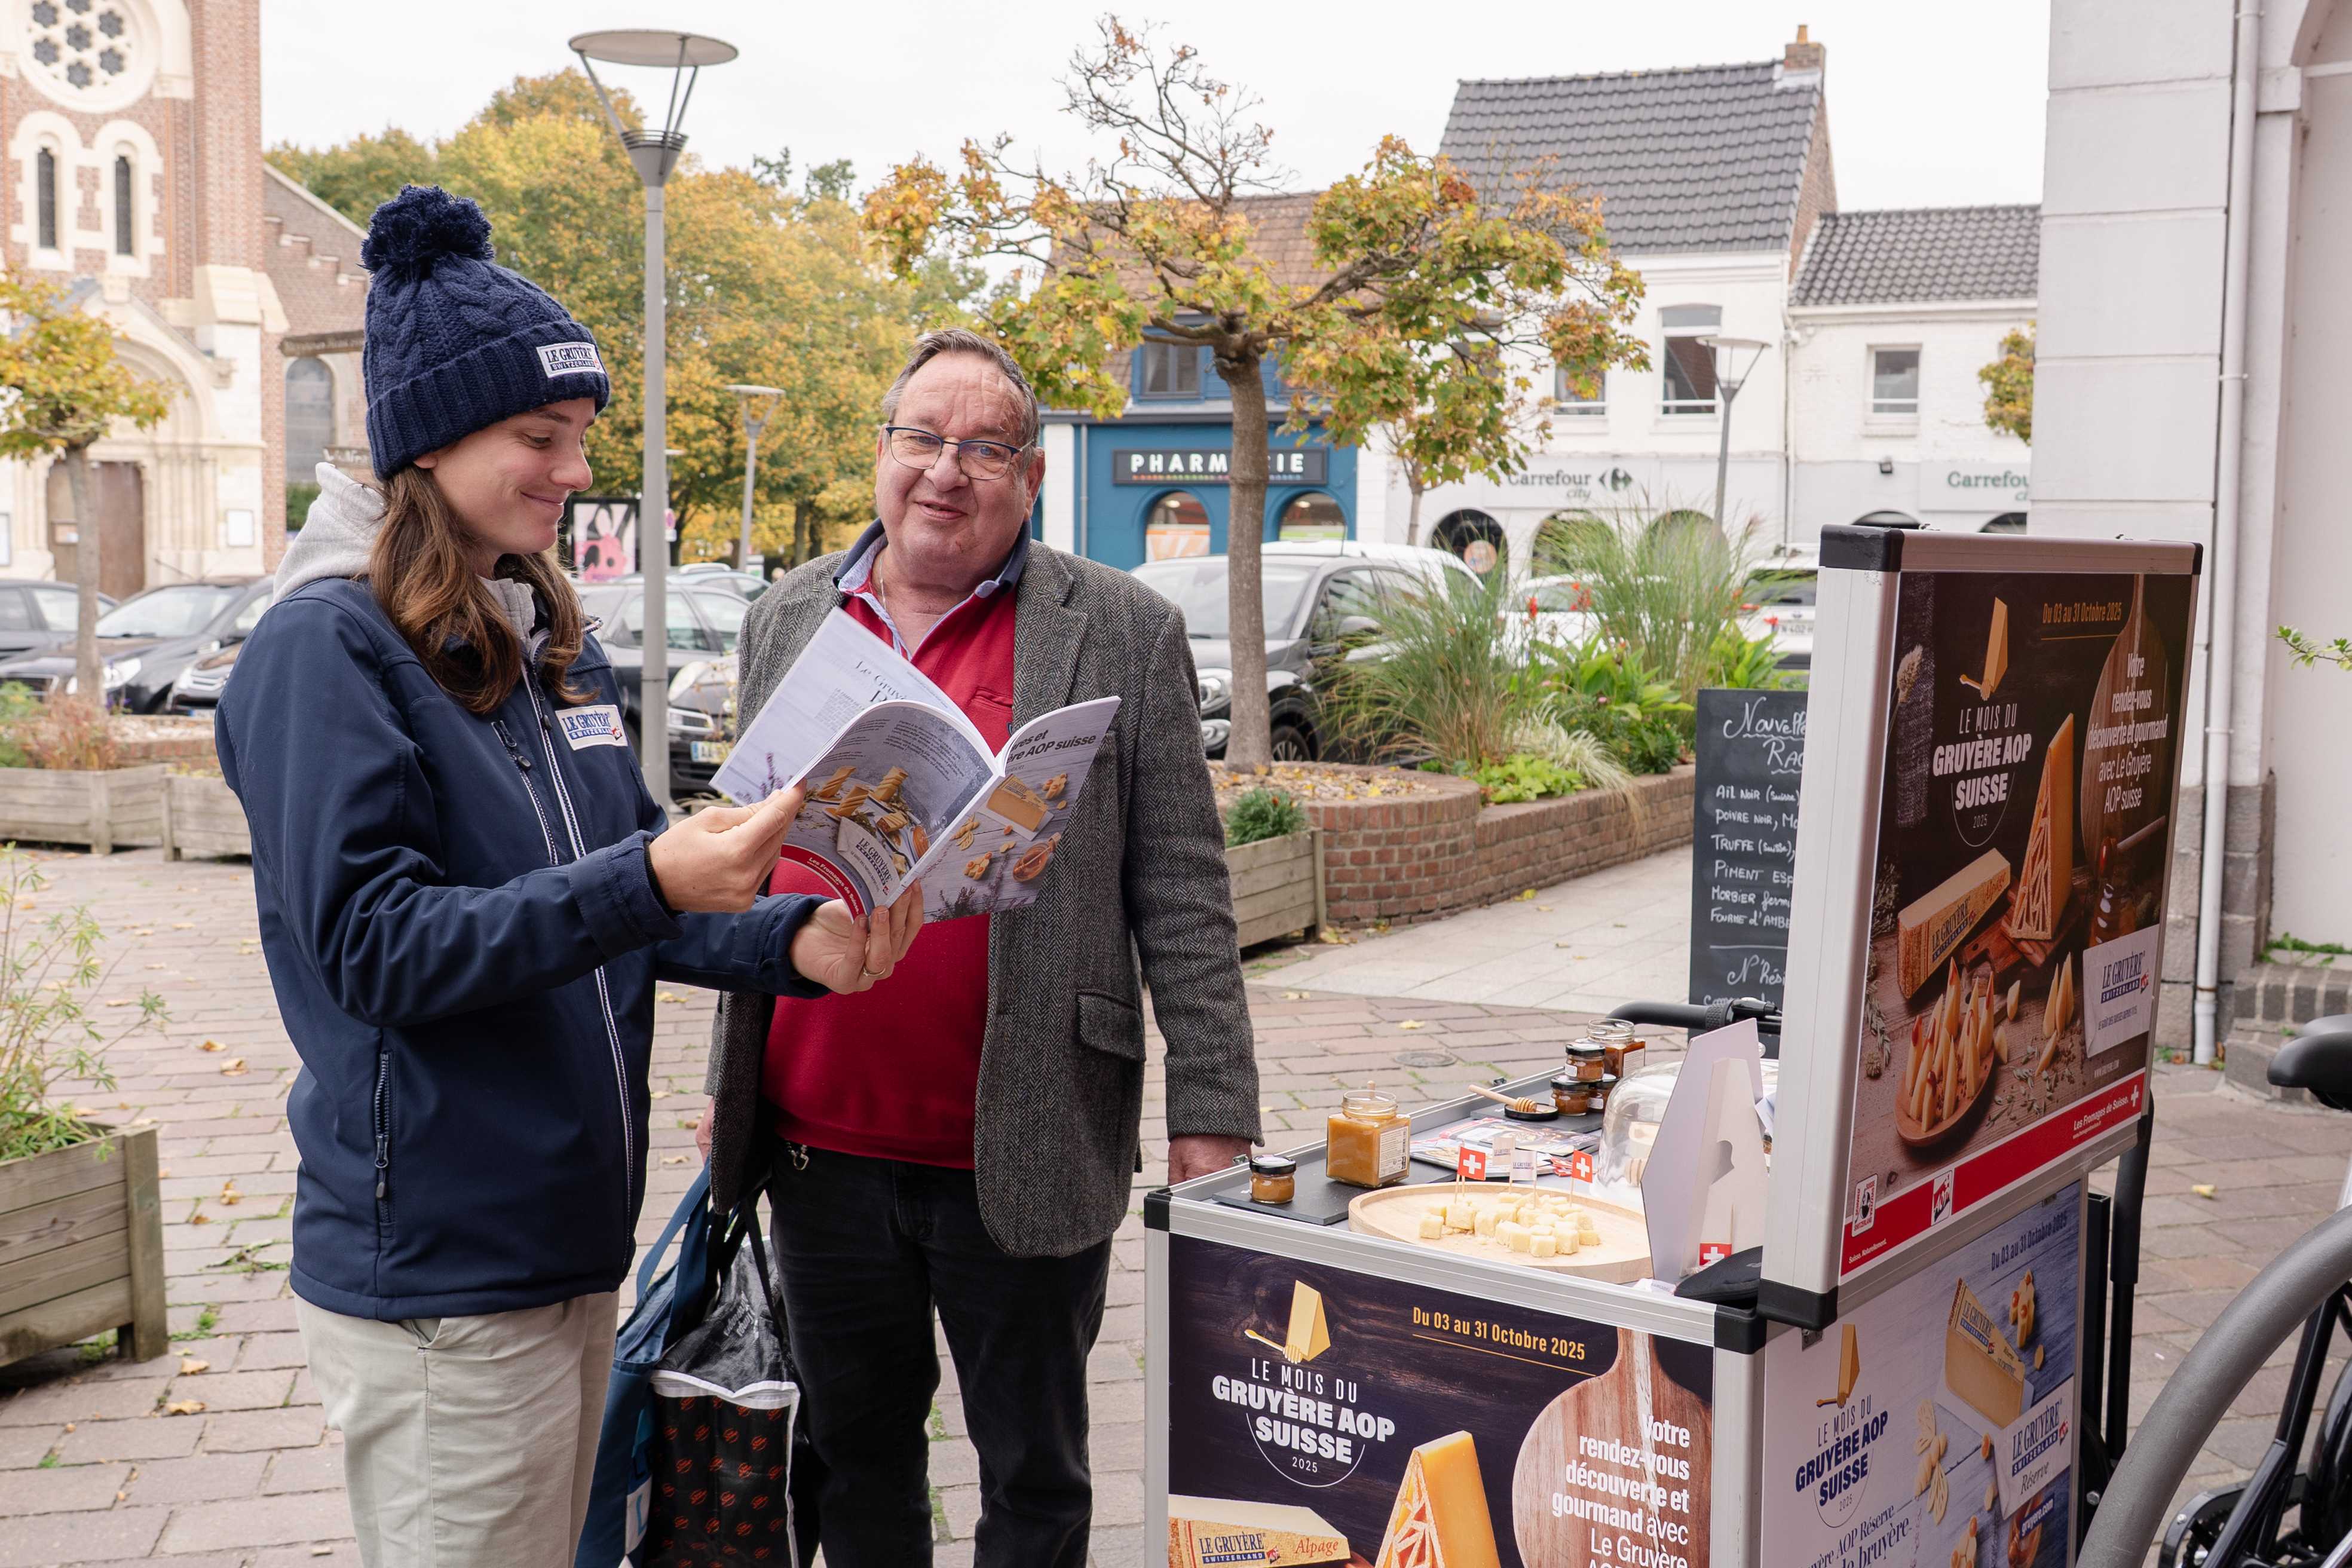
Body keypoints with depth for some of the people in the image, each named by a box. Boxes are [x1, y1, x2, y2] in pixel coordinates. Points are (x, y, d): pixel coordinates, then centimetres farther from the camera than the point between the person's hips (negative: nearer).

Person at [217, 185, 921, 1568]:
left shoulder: (554, 643, 10)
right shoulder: (327, 649, -14)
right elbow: (372, 944, -20)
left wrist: (792, 941, -6)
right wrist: (649, 880, -29)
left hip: (576, 1248, 8)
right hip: (434, 1284, -8)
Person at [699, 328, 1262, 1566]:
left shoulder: (1123, 634, -4)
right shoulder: (787, 619, 9)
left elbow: (1181, 897, -5)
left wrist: (1209, 1112, -8)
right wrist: (729, 1077, 17)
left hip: (1021, 1159, -3)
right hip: (821, 1142, 4)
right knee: (856, 1455, 19)